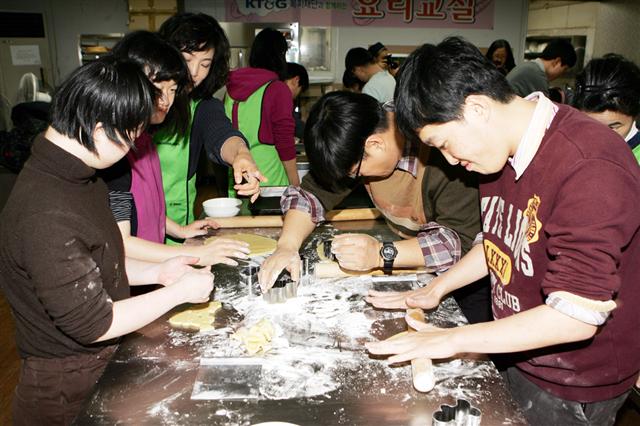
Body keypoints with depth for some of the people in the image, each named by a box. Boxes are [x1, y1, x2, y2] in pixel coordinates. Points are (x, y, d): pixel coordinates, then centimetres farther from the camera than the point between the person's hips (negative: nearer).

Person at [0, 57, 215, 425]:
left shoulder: (82, 179, -1)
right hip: (67, 389, -8)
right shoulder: (46, 214, -32)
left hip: (104, 362, 8)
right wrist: (179, 291, -17)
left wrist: (156, 273, -1)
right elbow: (92, 324, -26)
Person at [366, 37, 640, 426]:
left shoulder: (592, 169, -29)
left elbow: (577, 316, -30)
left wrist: (453, 340, -25)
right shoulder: (504, 148, -2)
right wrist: (435, 289, 5)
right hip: (515, 353, 7)